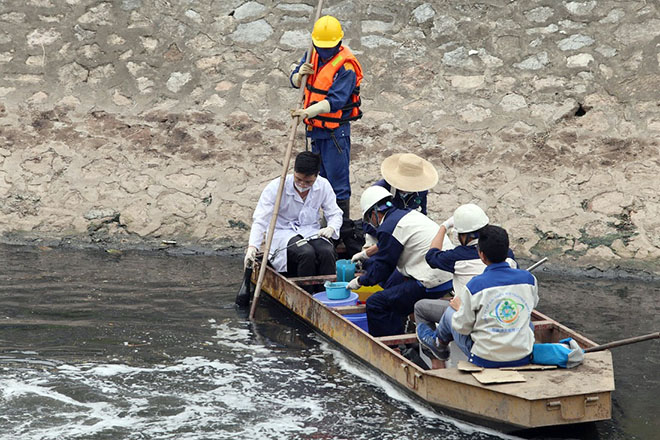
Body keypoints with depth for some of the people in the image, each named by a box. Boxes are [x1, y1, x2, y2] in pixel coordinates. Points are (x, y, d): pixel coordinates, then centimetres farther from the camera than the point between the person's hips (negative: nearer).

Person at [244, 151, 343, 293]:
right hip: (283, 233, -3)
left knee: (327, 252, -29)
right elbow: (260, 219, -19)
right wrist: (252, 246, -34)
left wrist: (331, 228, -20)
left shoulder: (323, 186, -5)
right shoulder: (276, 187, -17)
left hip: (311, 232, 4)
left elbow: (335, 214, 5)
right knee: (306, 253, -34)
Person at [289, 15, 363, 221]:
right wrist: (300, 74, -13)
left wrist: (308, 112, -45)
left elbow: (334, 101, -31)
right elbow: (295, 82, 11)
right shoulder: (314, 55, 4)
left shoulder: (346, 66, -21)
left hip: (335, 131, -8)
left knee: (337, 180, -3)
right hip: (316, 127, 8)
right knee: (321, 177, 20)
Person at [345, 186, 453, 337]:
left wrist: (360, 281, 14)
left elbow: (383, 267, -2)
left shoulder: (388, 228, -11)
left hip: (432, 284, -10)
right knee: (391, 288, 28)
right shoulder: (409, 214, 17)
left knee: (375, 303, -8)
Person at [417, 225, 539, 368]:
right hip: (523, 358, 3)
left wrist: (459, 307, 13)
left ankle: (439, 343, 52)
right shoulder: (528, 279, -7)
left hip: (486, 360, -2)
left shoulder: (475, 285, -18)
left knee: (450, 312, 22)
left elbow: (462, 327, -8)